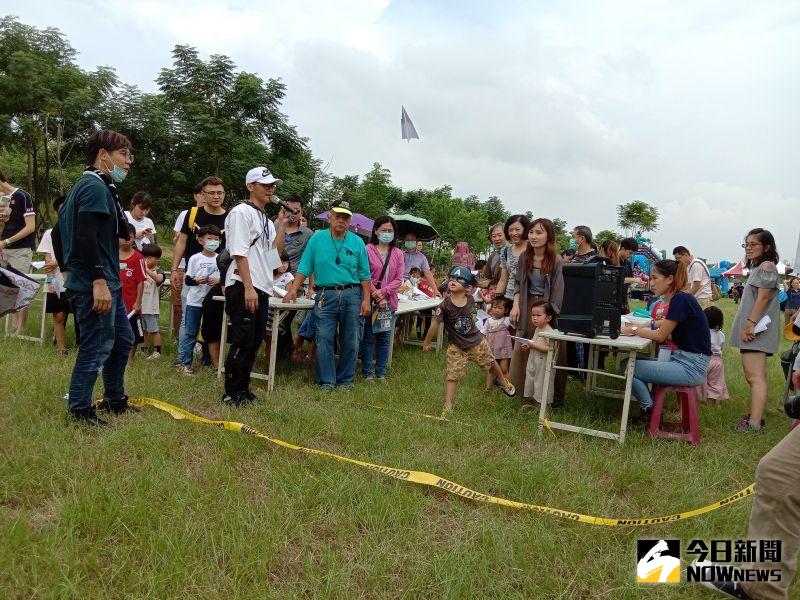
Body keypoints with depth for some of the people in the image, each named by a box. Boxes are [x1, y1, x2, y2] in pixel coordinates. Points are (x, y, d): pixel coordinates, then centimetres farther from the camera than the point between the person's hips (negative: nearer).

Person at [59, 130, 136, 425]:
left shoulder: (84, 185, 18)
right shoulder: (96, 187, -15)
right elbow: (86, 235, -23)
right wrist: (99, 281, -25)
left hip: (108, 283, 11)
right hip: (96, 285, -11)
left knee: (123, 340, 18)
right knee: (96, 348, -2)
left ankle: (115, 399, 31)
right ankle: (79, 411, 12)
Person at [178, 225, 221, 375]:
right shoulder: (195, 258, -2)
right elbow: (187, 280, -1)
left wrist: (219, 281, -13)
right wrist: (196, 281, -20)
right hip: (195, 301, -2)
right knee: (190, 333, 2)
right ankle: (184, 362, 8)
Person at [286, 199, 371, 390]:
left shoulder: (357, 242, 7)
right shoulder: (317, 239, 6)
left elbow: (364, 275, 6)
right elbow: (304, 268, 4)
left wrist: (366, 300, 0)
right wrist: (293, 289, -7)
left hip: (352, 295, 1)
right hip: (325, 295, -1)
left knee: (350, 341, 5)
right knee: (324, 340, -5)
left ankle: (345, 379, 19)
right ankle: (326, 381, 7)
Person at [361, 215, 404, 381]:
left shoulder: (397, 254, 9)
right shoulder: (368, 250, -3)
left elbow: (398, 279, 3)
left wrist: (383, 292, -11)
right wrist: (377, 296, -13)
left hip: (389, 301, 4)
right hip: (370, 300, -3)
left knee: (384, 338, 9)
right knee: (369, 337, 2)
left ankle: (380, 373, 19)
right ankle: (367, 373, 13)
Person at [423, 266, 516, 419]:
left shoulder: (470, 300, -12)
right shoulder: (444, 305, -22)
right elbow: (435, 325, -15)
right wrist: (426, 343, -8)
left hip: (476, 341, 4)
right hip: (457, 346, -4)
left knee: (491, 363, 22)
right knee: (452, 376, -6)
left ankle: (501, 381, 54)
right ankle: (447, 407, 4)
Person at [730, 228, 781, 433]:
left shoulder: (767, 266, -8)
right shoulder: (756, 267, 22)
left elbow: (763, 298, -16)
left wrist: (750, 324, -20)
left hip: (756, 330, -11)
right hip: (751, 330, 11)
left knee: (755, 377, -15)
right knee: (754, 376, 14)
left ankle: (754, 425, -19)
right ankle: (756, 416, 22)